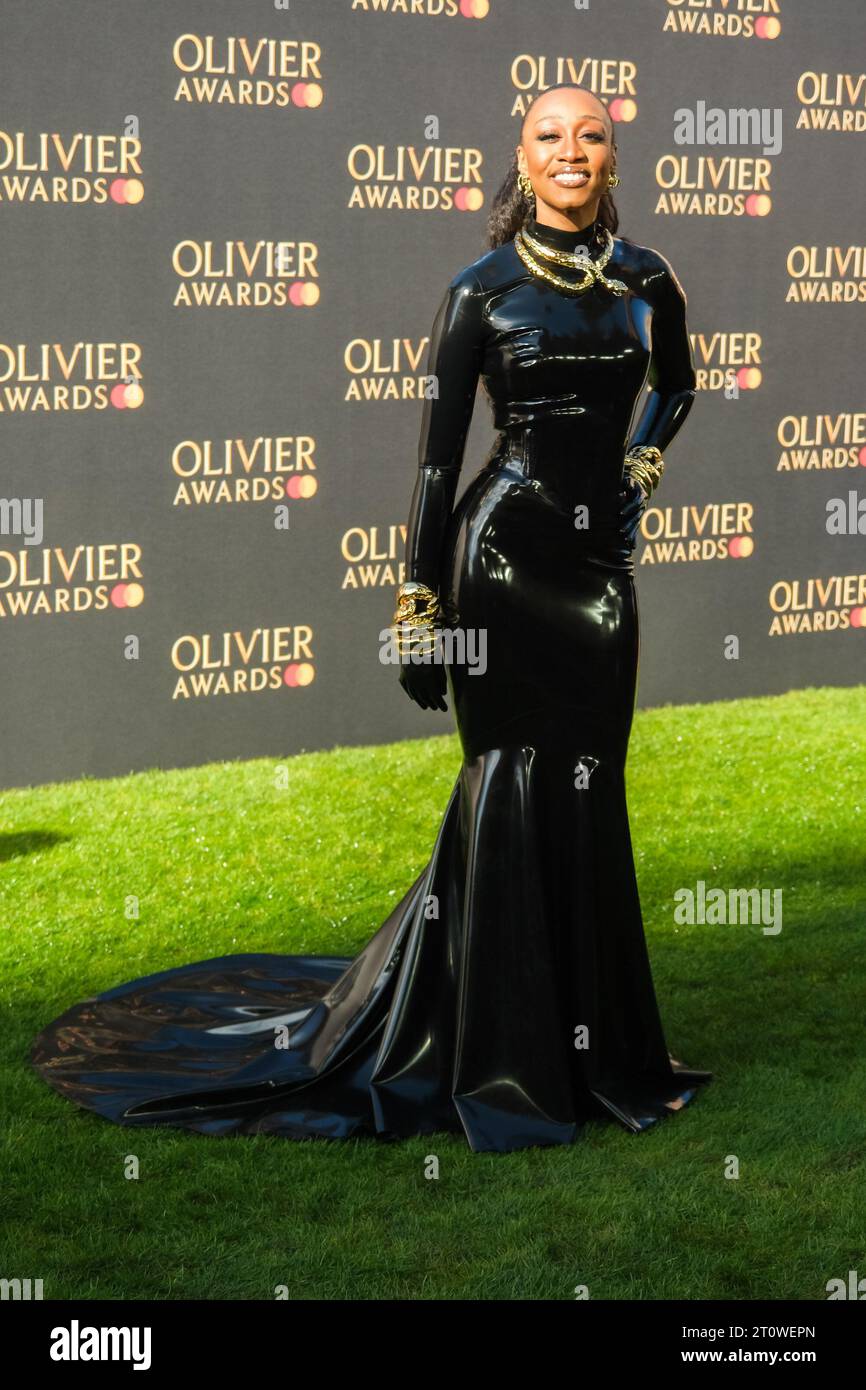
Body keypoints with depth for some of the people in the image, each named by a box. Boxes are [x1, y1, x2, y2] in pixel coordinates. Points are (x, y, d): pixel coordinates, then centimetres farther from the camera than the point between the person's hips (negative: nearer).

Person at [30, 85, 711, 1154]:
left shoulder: (646, 282, 7)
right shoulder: (483, 290, -5)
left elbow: (677, 382, 28)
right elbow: (437, 451, -5)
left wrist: (642, 464, 11)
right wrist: (418, 608, -9)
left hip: (600, 564, 4)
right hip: (503, 552, -4)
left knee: (587, 797, 9)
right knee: (510, 788, -2)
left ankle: (592, 1044, 22)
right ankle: (505, 1060, 9)